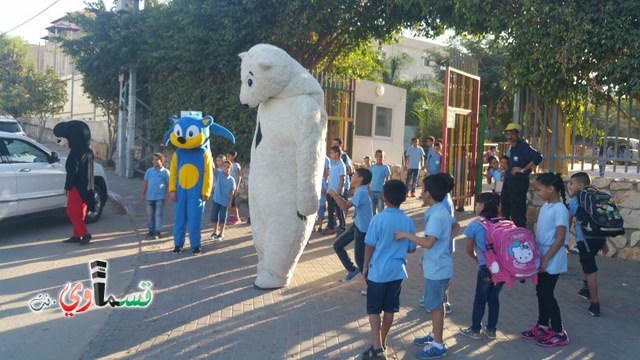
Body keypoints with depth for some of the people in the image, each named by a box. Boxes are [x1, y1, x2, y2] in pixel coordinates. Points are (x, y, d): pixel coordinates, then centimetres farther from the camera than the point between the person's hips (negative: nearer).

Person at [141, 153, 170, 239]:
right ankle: (151, 230, 23)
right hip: (149, 197, 4)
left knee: (158, 215, -2)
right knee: (150, 215, 11)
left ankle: (158, 232, 0)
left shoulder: (165, 172, -4)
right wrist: (143, 194, 6)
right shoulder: (149, 170, 5)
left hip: (160, 197, -4)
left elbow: (169, 185, -2)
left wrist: (167, 196, -7)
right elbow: (145, 183, 9)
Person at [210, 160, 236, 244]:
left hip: (225, 201, -2)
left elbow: (232, 192, -2)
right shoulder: (218, 175, -2)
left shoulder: (231, 179, -5)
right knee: (214, 217, 9)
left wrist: (230, 203, -6)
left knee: (222, 218, 7)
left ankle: (221, 234, 20)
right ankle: (215, 232, 26)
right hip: (216, 200, 2)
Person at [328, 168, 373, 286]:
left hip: (363, 229, -10)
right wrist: (337, 196, 7)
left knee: (360, 258, -2)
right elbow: (348, 204, 18)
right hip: (357, 225, 10)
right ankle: (352, 270, 28)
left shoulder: (361, 192, -25)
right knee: (337, 245, 14)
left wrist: (333, 194, -20)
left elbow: (344, 207, -31)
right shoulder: (360, 191, 7)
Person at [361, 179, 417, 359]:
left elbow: (369, 246, -11)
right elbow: (412, 248, 3)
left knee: (374, 310, 5)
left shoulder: (378, 219, -16)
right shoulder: (408, 221, -4)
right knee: (390, 309, 15)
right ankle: (382, 342, 29)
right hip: (397, 271, 4)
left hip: (378, 271, -4)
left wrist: (365, 266, 3)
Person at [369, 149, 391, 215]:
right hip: (372, 190, 3)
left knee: (381, 210, 0)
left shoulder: (385, 167, -4)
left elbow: (387, 180, -4)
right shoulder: (372, 167, 4)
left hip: (381, 191, -3)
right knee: (372, 209, 10)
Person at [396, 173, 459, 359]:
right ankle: (434, 335, 37)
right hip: (436, 266, 9)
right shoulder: (442, 211, 5)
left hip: (437, 268, -9)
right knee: (434, 304, 22)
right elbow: (456, 226, 22)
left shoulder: (436, 215, -26)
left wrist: (406, 235, -24)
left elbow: (428, 243, -33)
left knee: (435, 306, 3)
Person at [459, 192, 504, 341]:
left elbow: (469, 250, 4)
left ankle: (475, 330, 23)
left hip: (486, 268, -4)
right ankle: (491, 329, 29)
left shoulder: (474, 226, -5)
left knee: (480, 298, 12)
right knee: (494, 297, 18)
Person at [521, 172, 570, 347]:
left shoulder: (560, 209, -18)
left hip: (552, 261, -8)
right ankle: (542, 326, 29)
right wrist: (538, 256, 15)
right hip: (542, 258, 8)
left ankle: (558, 333, 11)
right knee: (541, 292, 15)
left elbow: (560, 239, -20)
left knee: (547, 295, -1)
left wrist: (546, 259, -19)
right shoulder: (545, 207, 8)